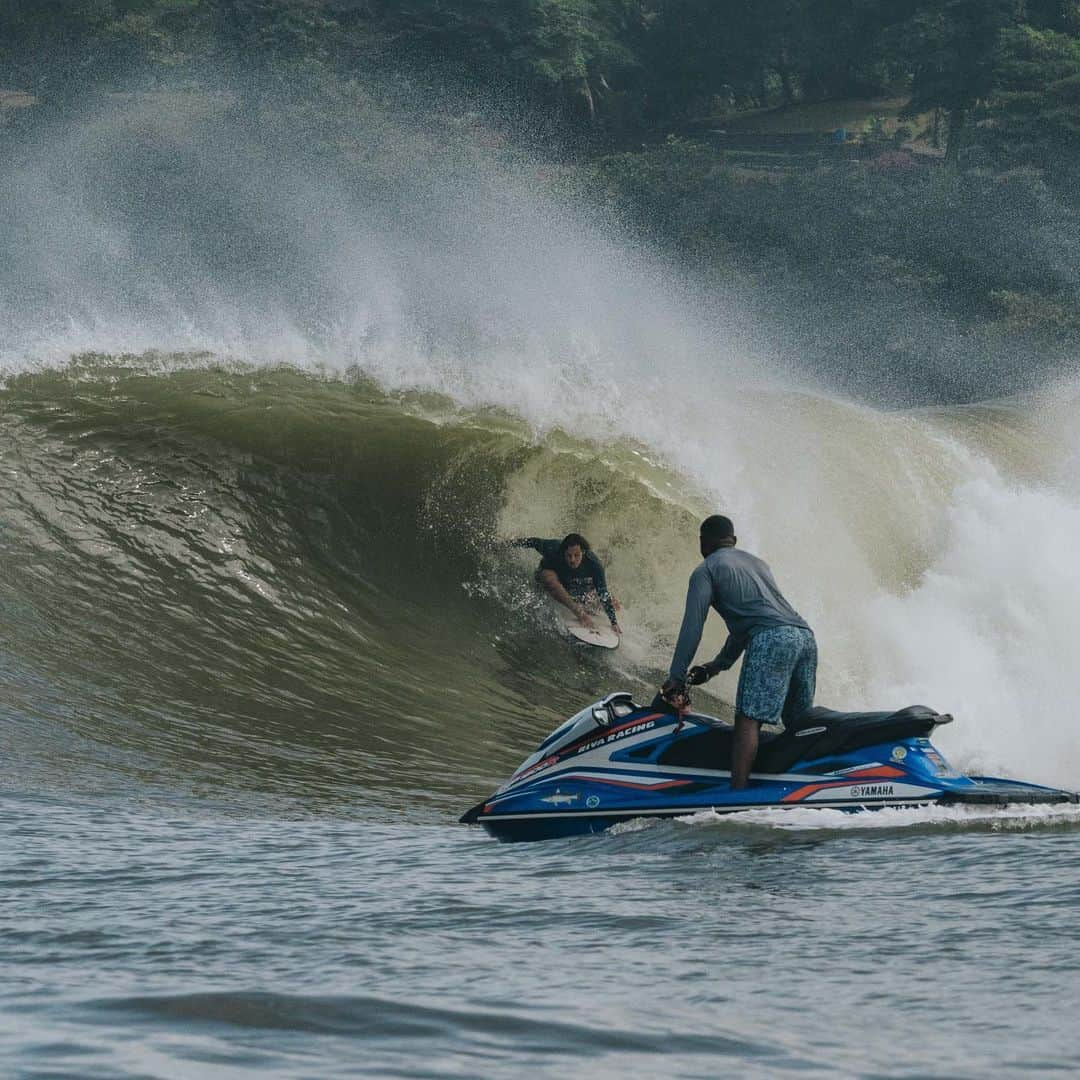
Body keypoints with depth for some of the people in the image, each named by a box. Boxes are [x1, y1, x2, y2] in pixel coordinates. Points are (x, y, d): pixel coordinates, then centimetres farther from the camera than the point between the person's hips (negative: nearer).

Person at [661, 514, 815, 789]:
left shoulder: (706, 571, 11)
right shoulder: (757, 563, 34)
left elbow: (692, 626, 3)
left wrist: (675, 678, 6)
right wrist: (717, 665, 41)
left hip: (772, 641, -7)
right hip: (805, 635, 7)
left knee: (747, 720, -12)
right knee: (799, 723, 11)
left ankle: (738, 794, -24)